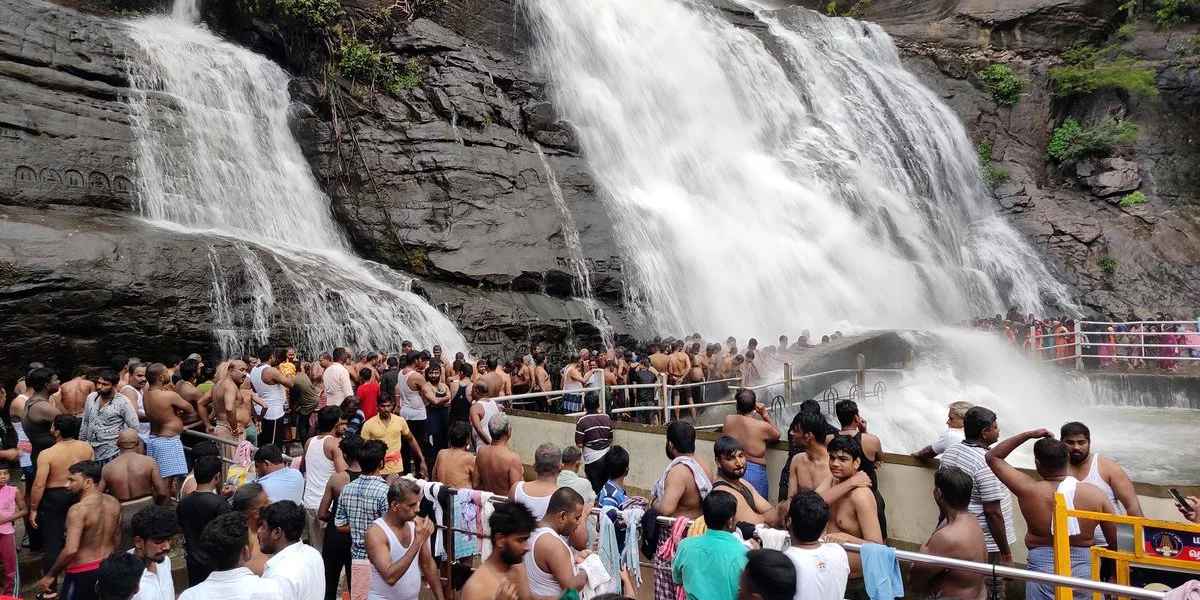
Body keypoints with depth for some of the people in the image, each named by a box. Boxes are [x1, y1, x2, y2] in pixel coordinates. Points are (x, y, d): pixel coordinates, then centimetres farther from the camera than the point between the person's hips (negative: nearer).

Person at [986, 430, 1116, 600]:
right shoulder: (1095, 493, -8)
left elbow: (993, 457, 0)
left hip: (1043, 570, -2)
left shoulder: (1028, 490, -12)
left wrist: (1028, 435, -3)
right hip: (1085, 570, 2)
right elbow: (1116, 540, -1)